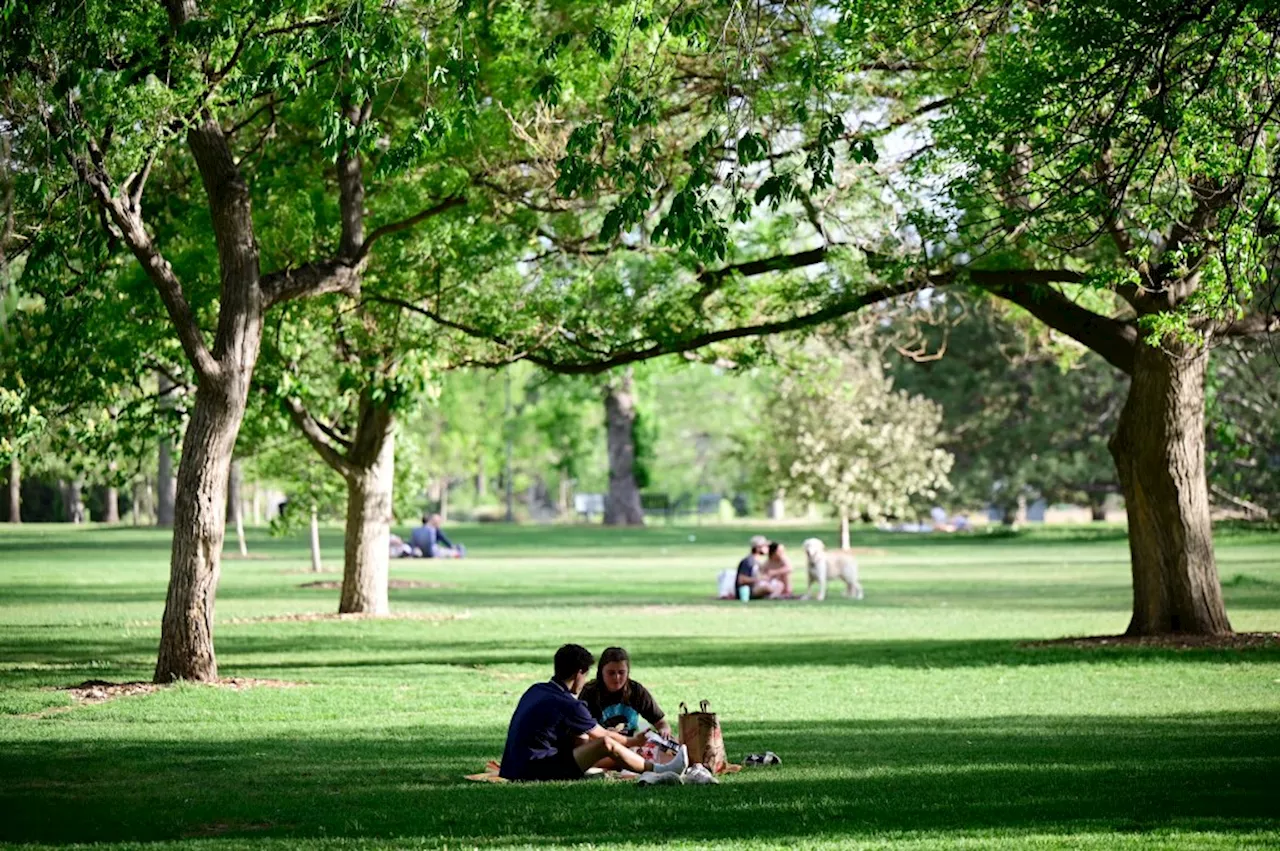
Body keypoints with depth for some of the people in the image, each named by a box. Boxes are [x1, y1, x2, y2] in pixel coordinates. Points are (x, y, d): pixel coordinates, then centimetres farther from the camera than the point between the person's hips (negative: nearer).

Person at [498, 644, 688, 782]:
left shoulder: (535, 691, 13)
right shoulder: (567, 705, -12)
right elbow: (603, 735, 3)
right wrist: (635, 741, 21)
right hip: (535, 773, -9)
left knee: (579, 740, 24)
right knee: (606, 744, -14)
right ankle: (658, 771, 1)